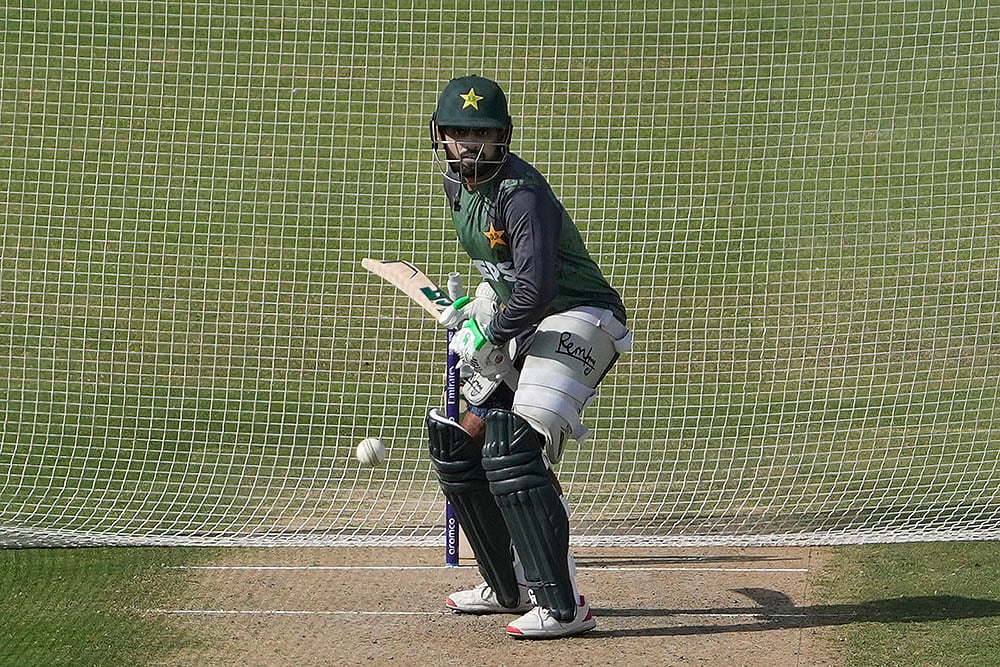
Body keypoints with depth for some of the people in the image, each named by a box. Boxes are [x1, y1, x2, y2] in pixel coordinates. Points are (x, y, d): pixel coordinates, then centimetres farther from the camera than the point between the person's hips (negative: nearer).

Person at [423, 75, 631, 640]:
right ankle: (509, 588, 28)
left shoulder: (522, 195, -23)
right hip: (521, 328, 10)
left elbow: (536, 291, -32)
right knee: (457, 444, 13)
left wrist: (489, 337, -19)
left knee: (513, 449, -25)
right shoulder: (457, 184, 6)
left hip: (580, 320, -10)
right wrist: (477, 306, 12)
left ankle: (564, 606, -25)